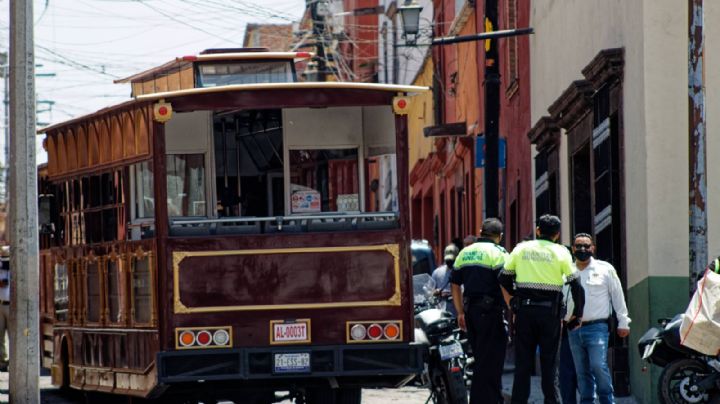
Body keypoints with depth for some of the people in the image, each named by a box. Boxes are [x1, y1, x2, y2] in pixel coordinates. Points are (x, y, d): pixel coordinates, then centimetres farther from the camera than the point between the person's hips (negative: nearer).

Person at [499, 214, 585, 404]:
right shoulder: (560, 252, -1)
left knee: (523, 361, 6)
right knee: (549, 361, 4)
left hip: (524, 310, 2)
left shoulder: (521, 248, 6)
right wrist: (578, 313, 6)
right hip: (550, 310, -2)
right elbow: (576, 284, -4)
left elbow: (504, 277, 9)